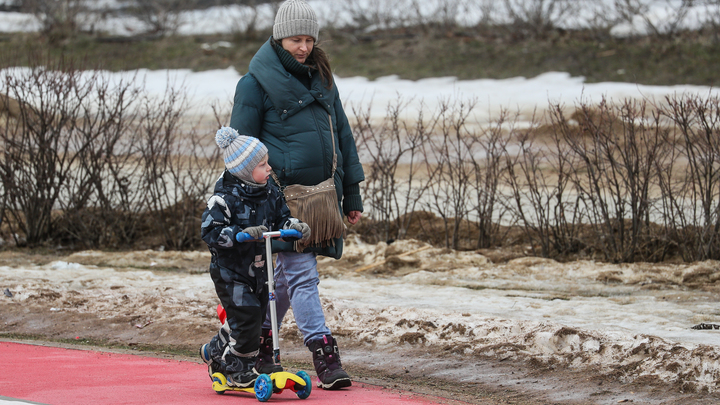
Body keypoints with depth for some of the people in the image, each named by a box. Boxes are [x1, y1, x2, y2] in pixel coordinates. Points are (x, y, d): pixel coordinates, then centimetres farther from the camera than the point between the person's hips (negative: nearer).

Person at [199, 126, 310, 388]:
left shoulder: (270, 194, 3)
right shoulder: (225, 198, -19)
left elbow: (281, 219, 11)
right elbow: (210, 231, -22)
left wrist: (295, 226, -12)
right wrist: (243, 234, -33)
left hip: (258, 270, 7)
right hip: (230, 271, -7)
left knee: (250, 319, 13)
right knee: (246, 318, -13)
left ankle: (215, 352, 37)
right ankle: (239, 372, 5)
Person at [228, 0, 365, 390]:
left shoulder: (320, 79, 14)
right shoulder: (256, 83, -4)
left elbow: (342, 135, 18)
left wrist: (352, 195, 16)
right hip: (282, 193, -6)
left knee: (288, 274, 13)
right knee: (301, 274, -10)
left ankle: (260, 341, 28)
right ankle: (324, 355, -13)